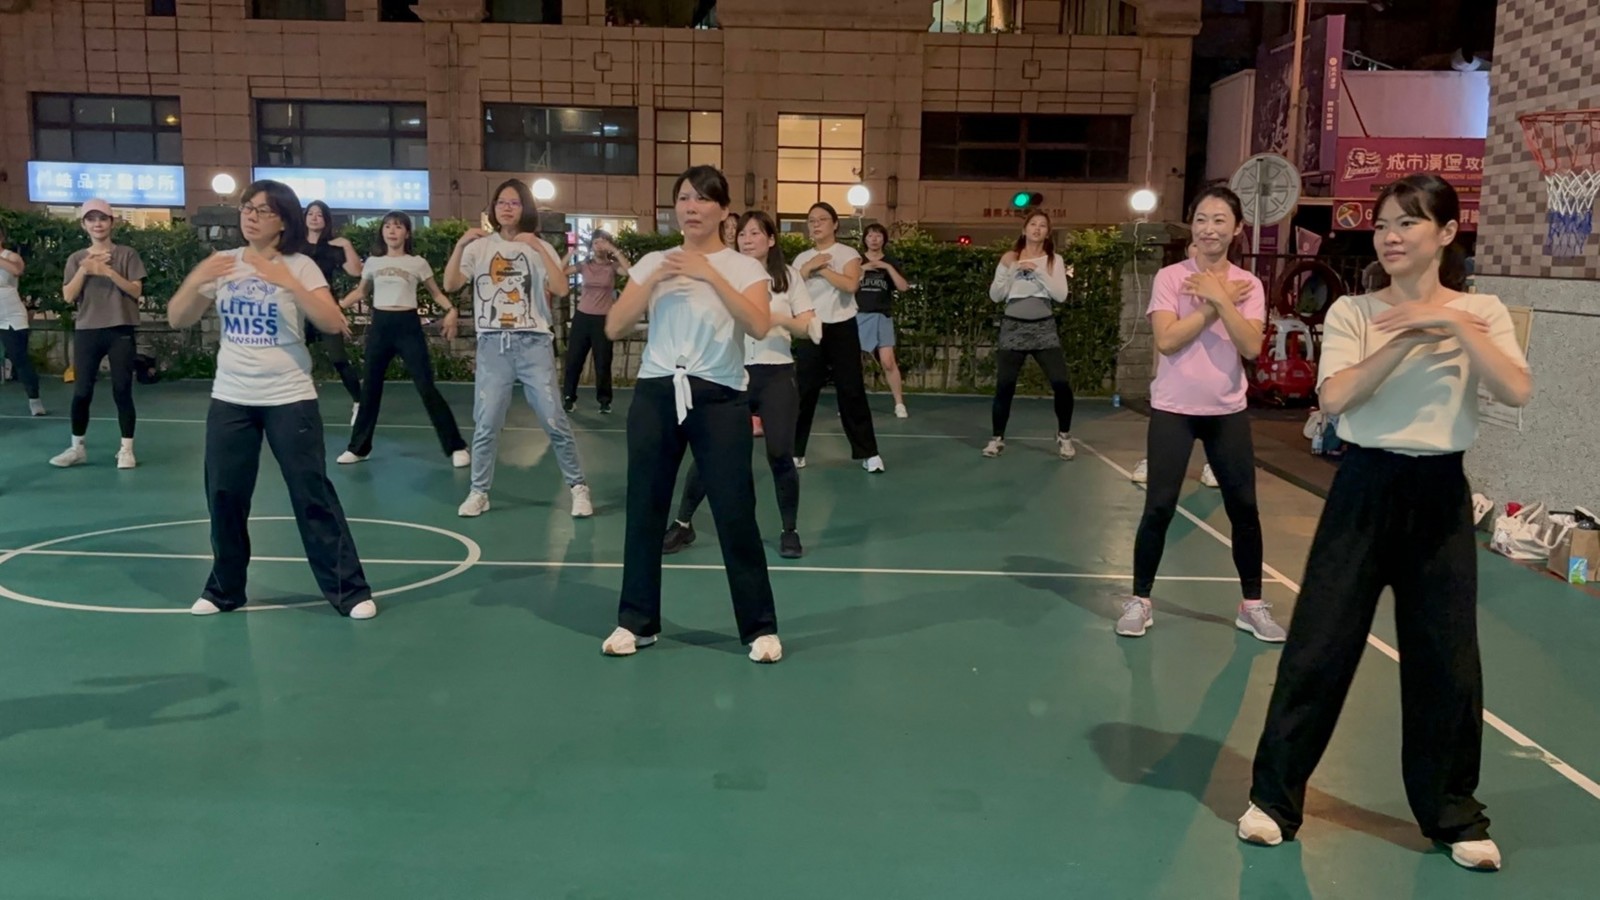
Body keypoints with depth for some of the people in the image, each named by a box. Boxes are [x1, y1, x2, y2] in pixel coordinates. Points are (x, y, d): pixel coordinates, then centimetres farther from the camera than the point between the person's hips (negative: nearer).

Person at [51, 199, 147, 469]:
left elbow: (136, 291, -5)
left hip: (120, 331, -2)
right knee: (81, 392, 3)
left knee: (122, 391, -1)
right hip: (86, 332, 2)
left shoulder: (126, 254, 3)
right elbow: (68, 297, 1)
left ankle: (126, 449, 6)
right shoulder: (76, 259, 9)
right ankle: (77, 448, 15)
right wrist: (84, 271, -13)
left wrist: (109, 272, -17)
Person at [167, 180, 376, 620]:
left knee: (313, 495, -3)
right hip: (230, 399, 4)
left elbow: (333, 324, -18)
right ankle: (224, 589, 26)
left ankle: (349, 589, 5)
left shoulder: (300, 265, -5)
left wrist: (286, 281, -27)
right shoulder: (222, 263, 5)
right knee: (224, 496, 9)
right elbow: (177, 320, 4)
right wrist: (196, 281, -14)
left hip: (289, 398, -4)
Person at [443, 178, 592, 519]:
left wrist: (538, 248, -18)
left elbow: (561, 288, -10)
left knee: (554, 420, -1)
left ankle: (578, 487, 11)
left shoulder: (539, 248, 6)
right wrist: (460, 245, -16)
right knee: (486, 423, 2)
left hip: (533, 343, -1)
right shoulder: (479, 247, 7)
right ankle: (478, 492, 14)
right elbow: (450, 285, -4)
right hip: (492, 344, 1)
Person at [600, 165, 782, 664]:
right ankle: (637, 621, 21)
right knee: (645, 510, 7)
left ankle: (760, 626, 12)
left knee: (736, 513, -2)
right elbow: (613, 328, 1)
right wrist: (655, 280, -11)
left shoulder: (744, 267, 0)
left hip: (720, 398, -3)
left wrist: (711, 274, -21)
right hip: (656, 395, 3)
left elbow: (759, 326, -18)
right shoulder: (652, 262, 9)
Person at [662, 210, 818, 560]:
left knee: (780, 455, -3)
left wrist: (780, 319, -14)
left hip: (776, 376, 0)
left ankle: (789, 531, 15)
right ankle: (683, 524, 19)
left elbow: (810, 328, 3)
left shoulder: (789, 277, 5)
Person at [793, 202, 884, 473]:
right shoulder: (802, 258, 10)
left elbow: (850, 285, -19)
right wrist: (809, 267, -13)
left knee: (851, 390, 0)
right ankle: (795, 451, 12)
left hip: (841, 329, -3)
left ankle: (868, 452, 7)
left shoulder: (848, 254, -1)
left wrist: (821, 268, -13)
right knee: (804, 391, 3)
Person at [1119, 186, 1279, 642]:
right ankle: (1139, 601, 12)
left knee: (1244, 508, 7)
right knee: (1159, 507, -2)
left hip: (1228, 412, 3)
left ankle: (1252, 606, 22)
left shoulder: (1248, 285, 2)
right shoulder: (1170, 277, -4)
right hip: (1173, 409, -3)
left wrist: (1219, 298, -16)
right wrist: (1217, 304, -14)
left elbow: (1251, 347, -11)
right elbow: (1166, 340, -16)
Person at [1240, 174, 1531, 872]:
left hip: (1440, 495, 1)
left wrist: (1454, 325, -20)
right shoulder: (1352, 311, -1)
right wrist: (1410, 339, -20)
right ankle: (1275, 796, 15)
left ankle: (1454, 814, 27)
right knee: (1318, 647, 0)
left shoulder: (1481, 312, 1)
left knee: (1447, 659, 8)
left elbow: (1518, 393, -15)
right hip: (1364, 489, -1)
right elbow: (1335, 397, -16)